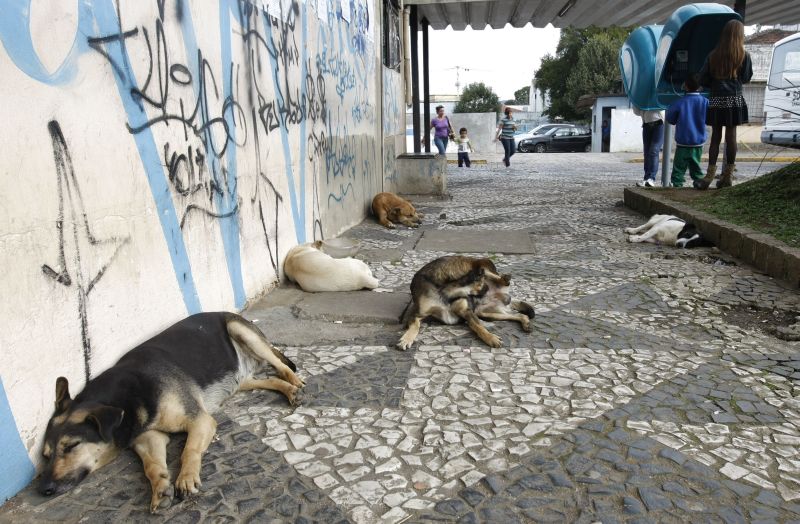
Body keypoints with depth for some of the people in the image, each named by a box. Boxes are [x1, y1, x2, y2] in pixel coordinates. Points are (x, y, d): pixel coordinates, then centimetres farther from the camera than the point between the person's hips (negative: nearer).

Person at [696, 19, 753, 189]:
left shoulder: (713, 55, 1)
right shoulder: (744, 56, -2)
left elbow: (703, 80, 0)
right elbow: (746, 78, 6)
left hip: (716, 100, 1)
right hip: (734, 100, -1)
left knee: (715, 137, 5)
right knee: (731, 136, 4)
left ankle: (710, 175, -1)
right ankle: (728, 175, 8)